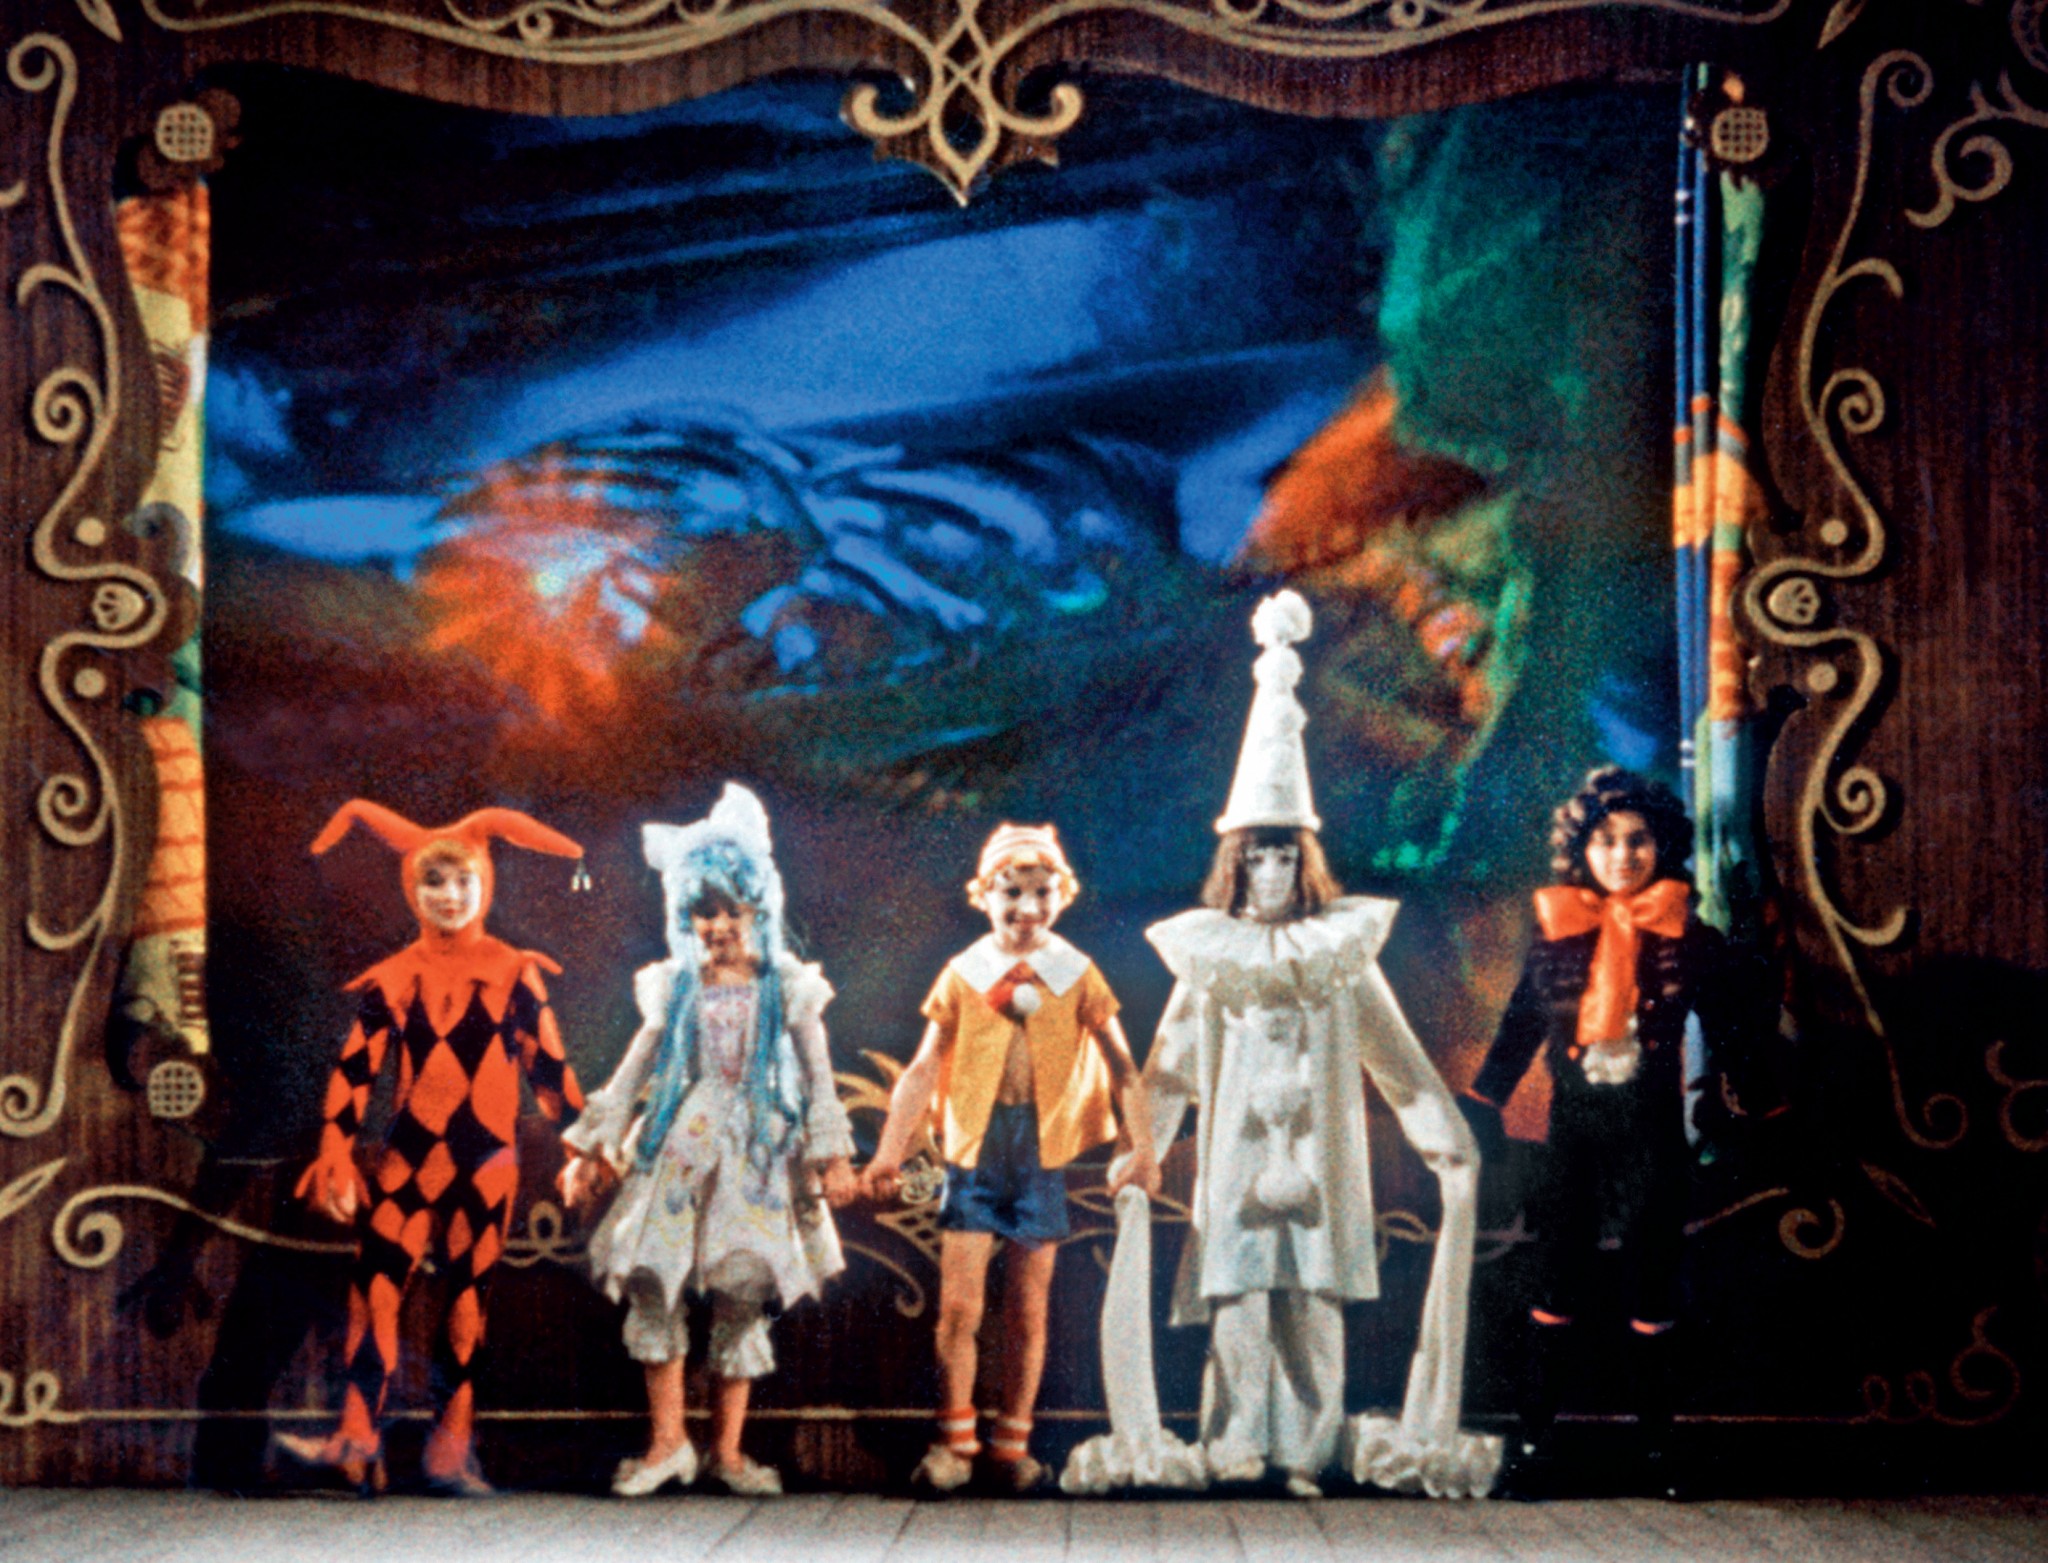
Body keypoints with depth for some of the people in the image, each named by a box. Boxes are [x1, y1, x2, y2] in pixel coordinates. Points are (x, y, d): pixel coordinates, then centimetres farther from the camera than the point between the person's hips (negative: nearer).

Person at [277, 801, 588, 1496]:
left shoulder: (514, 974, 2)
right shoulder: (390, 981, 4)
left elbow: (550, 1067, 5)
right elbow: (353, 1073, 4)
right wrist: (334, 1158, -2)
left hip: (488, 1160, -1)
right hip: (409, 1155, 1)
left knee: (469, 1296, 3)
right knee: (376, 1283, -10)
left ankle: (451, 1451, 8)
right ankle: (357, 1437, -11)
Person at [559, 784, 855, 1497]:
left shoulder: (789, 988, 5)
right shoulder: (674, 988, 10)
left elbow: (818, 1078, 5)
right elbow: (633, 1072, 12)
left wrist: (832, 1157, -2)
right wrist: (592, 1149, 9)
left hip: (756, 1152, -1)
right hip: (678, 1147, 1)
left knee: (743, 1291, -4)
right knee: (649, 1277, -13)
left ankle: (726, 1449, 8)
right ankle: (666, 1441, -3)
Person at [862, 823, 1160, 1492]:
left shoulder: (1077, 976, 6)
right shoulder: (962, 976, 5)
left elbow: (1121, 1067, 3)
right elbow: (923, 1070, 7)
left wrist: (1142, 1148, -7)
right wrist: (889, 1152, 3)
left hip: (1043, 1153, 0)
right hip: (974, 1151, 0)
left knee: (1027, 1309, 5)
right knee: (958, 1305, -7)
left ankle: (1013, 1443, 15)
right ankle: (955, 1442, 3)